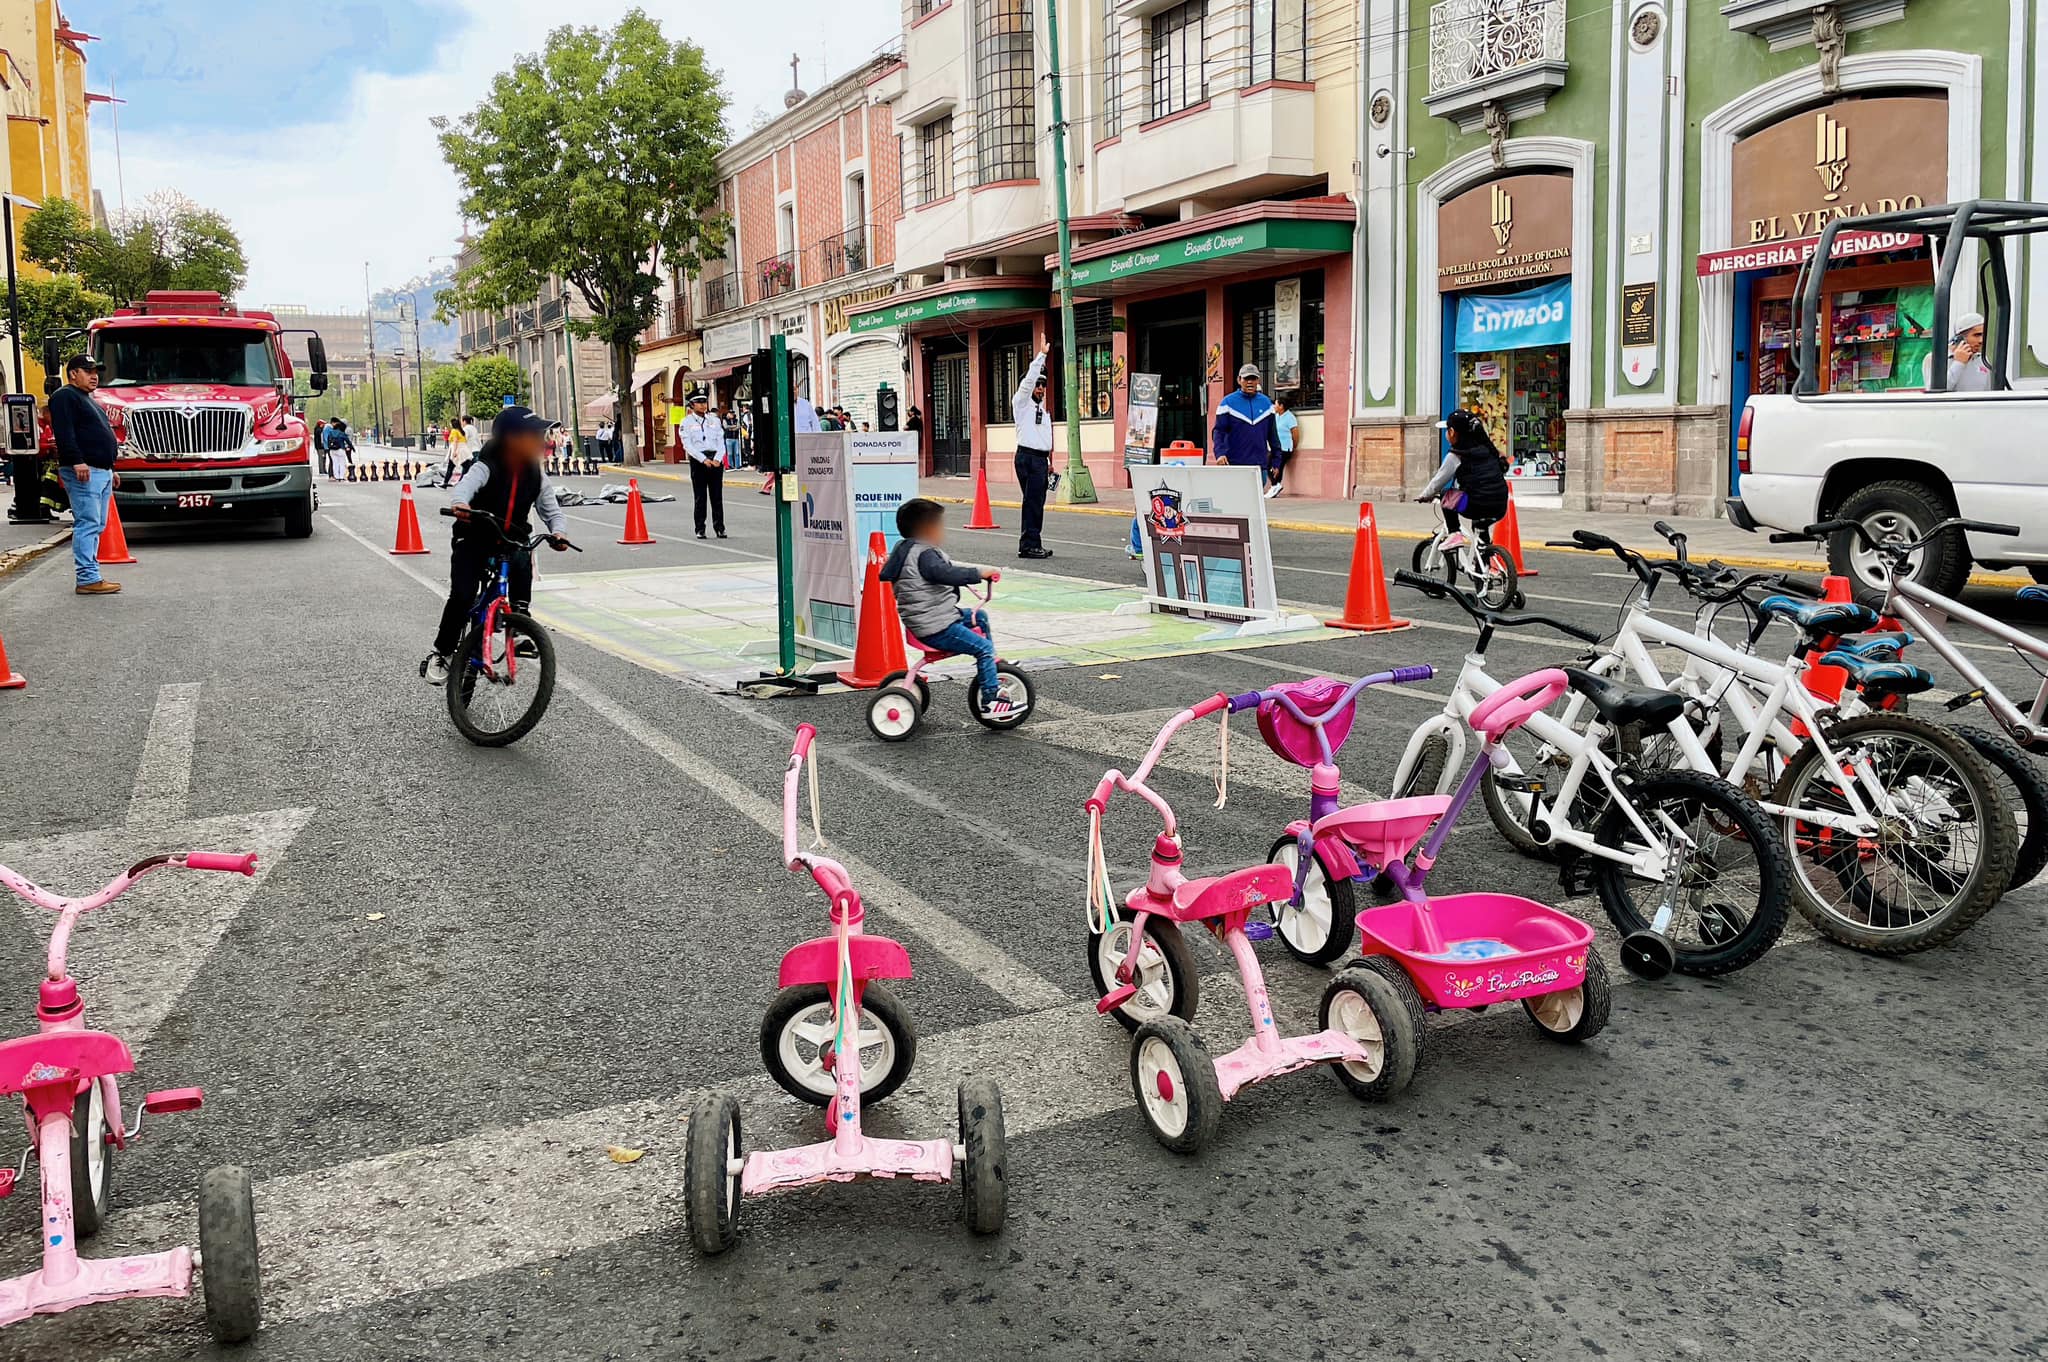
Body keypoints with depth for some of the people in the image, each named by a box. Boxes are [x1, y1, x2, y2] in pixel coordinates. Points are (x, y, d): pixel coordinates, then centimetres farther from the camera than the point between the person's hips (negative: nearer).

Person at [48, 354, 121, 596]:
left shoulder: (88, 401, 27)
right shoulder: (65, 397, -4)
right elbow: (64, 432, -18)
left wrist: (110, 470, 28)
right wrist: (77, 461, -27)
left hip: (101, 471, 10)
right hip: (83, 471, -10)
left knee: (96, 526, 10)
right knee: (88, 523, -14)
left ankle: (90, 576, 14)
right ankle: (87, 579, -16)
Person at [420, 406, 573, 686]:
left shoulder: (535, 477, -1)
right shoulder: (486, 468, -15)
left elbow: (553, 511, -1)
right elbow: (466, 484, -34)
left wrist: (558, 533, -24)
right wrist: (460, 504, -58)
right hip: (474, 542, -4)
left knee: (522, 562, -27)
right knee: (462, 596, -16)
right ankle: (440, 655, 0)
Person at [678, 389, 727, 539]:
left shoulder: (714, 420, 12)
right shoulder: (687, 422, 1)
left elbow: (721, 442, 7)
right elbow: (688, 445, -7)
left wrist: (717, 459, -10)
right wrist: (704, 460, -17)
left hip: (716, 461, 3)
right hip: (698, 462, -3)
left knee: (717, 497, 3)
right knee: (700, 498, 0)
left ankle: (720, 528, 8)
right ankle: (700, 529, 6)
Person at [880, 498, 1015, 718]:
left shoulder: (906, 549, 15)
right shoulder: (924, 554, -19)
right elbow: (944, 573, -37)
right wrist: (978, 573, -33)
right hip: (936, 629, -11)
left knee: (980, 617, 25)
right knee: (984, 647, -12)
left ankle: (988, 675, 30)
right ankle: (989, 701, -10)